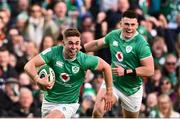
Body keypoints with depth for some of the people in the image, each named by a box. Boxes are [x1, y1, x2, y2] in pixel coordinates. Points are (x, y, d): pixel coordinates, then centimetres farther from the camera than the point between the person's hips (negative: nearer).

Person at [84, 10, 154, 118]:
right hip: (112, 82, 3)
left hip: (131, 89, -3)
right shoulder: (114, 35, -5)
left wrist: (126, 72, -25)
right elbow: (97, 44, 16)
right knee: (98, 111, -20)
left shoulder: (141, 44, -20)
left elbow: (150, 70, -22)